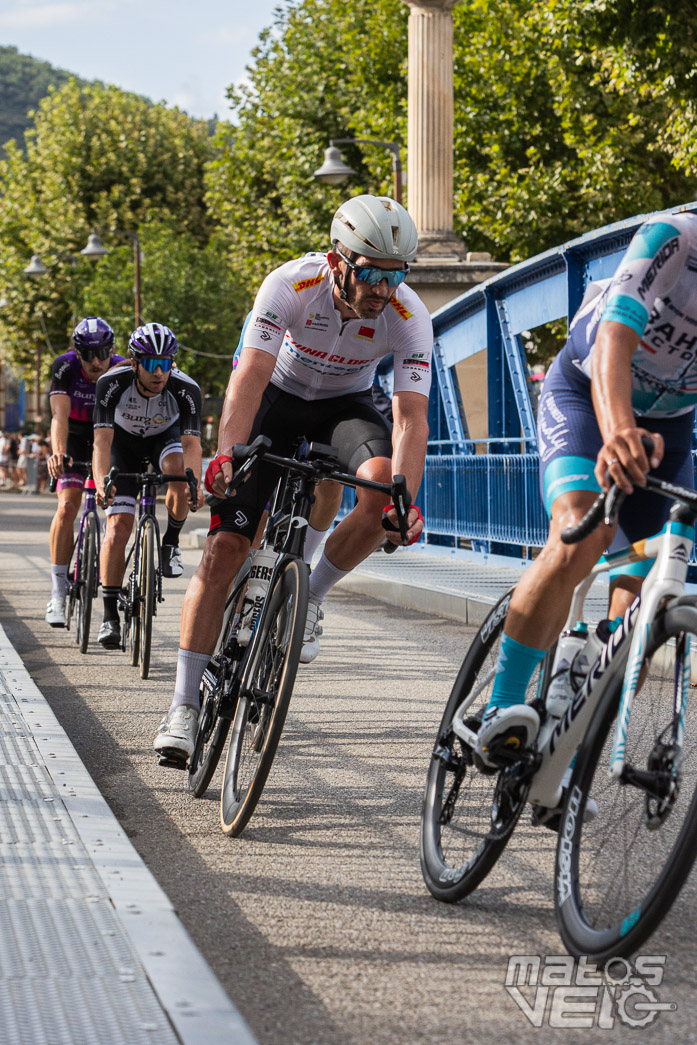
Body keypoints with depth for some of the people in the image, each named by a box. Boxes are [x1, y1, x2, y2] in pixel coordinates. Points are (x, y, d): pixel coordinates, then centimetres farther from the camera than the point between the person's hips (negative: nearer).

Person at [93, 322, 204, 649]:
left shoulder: (186, 389, -31)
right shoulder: (112, 383, -32)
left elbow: (191, 442, -36)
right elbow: (102, 439, -36)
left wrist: (196, 485, -54)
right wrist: (100, 482, -52)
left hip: (164, 438, 0)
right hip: (125, 444, 0)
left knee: (179, 469, -36)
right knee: (117, 528, -14)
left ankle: (171, 542, -10)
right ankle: (110, 617, -8)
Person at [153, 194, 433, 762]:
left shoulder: (409, 316, -26)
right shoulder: (290, 285, -30)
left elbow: (411, 416, -31)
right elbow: (249, 378, -37)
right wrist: (227, 455, -53)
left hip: (346, 405, 1)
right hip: (279, 396, -1)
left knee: (382, 485, -33)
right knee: (225, 546, -13)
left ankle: (311, 599, -6)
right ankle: (184, 705, -7)